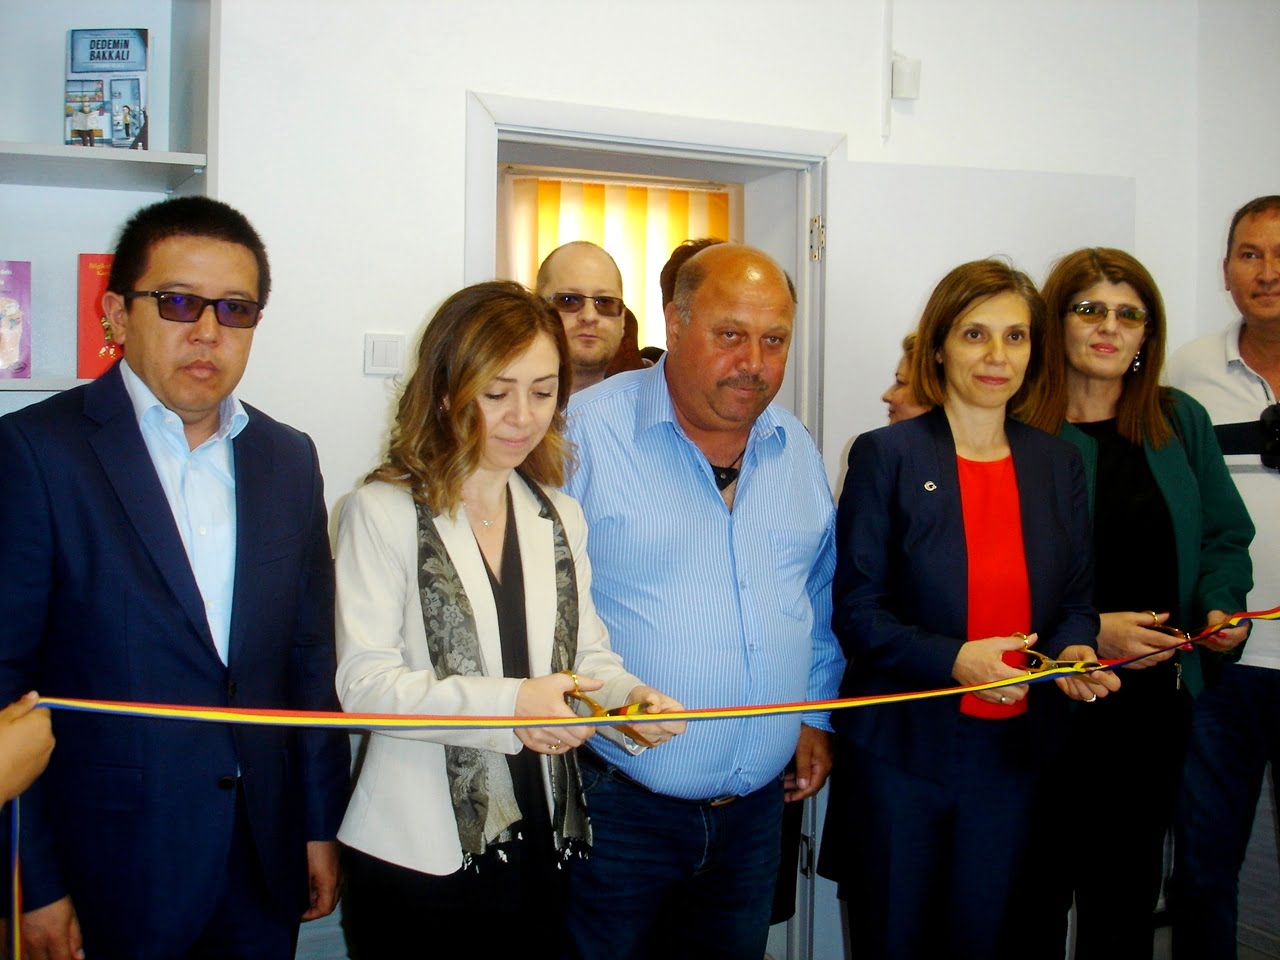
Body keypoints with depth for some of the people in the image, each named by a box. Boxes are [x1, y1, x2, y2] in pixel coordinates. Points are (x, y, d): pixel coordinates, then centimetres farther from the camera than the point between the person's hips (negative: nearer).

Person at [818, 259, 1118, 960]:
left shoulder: (1057, 463, 6)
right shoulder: (886, 455, -7)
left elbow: (1074, 599, 9)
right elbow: (855, 608, -10)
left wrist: (1074, 649, -13)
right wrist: (952, 660, -23)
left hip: (1010, 749, 4)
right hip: (902, 748, -3)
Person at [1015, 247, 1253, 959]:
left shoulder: (1181, 423, 7)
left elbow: (1227, 536, 13)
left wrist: (1220, 603, -6)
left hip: (1155, 700, 5)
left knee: (1126, 899, 17)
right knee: (1036, 899, 8)